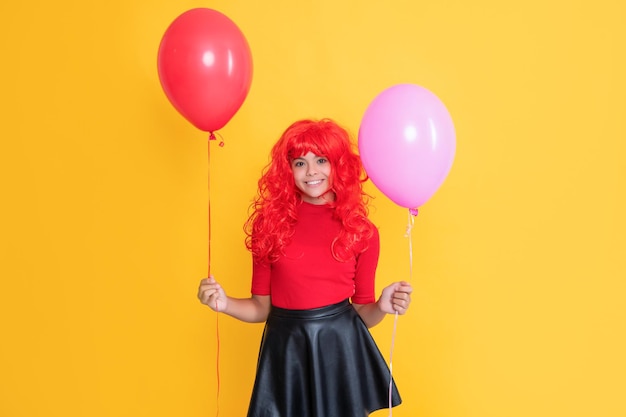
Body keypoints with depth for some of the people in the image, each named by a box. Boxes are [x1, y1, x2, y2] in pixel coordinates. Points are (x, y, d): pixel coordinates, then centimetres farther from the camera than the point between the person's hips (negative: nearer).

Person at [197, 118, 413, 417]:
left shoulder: (362, 231, -1)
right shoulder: (269, 222, -2)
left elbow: (362, 310, 5)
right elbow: (261, 307, 3)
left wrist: (381, 307, -15)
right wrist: (225, 303, -15)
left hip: (342, 348, 0)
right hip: (285, 351, 0)